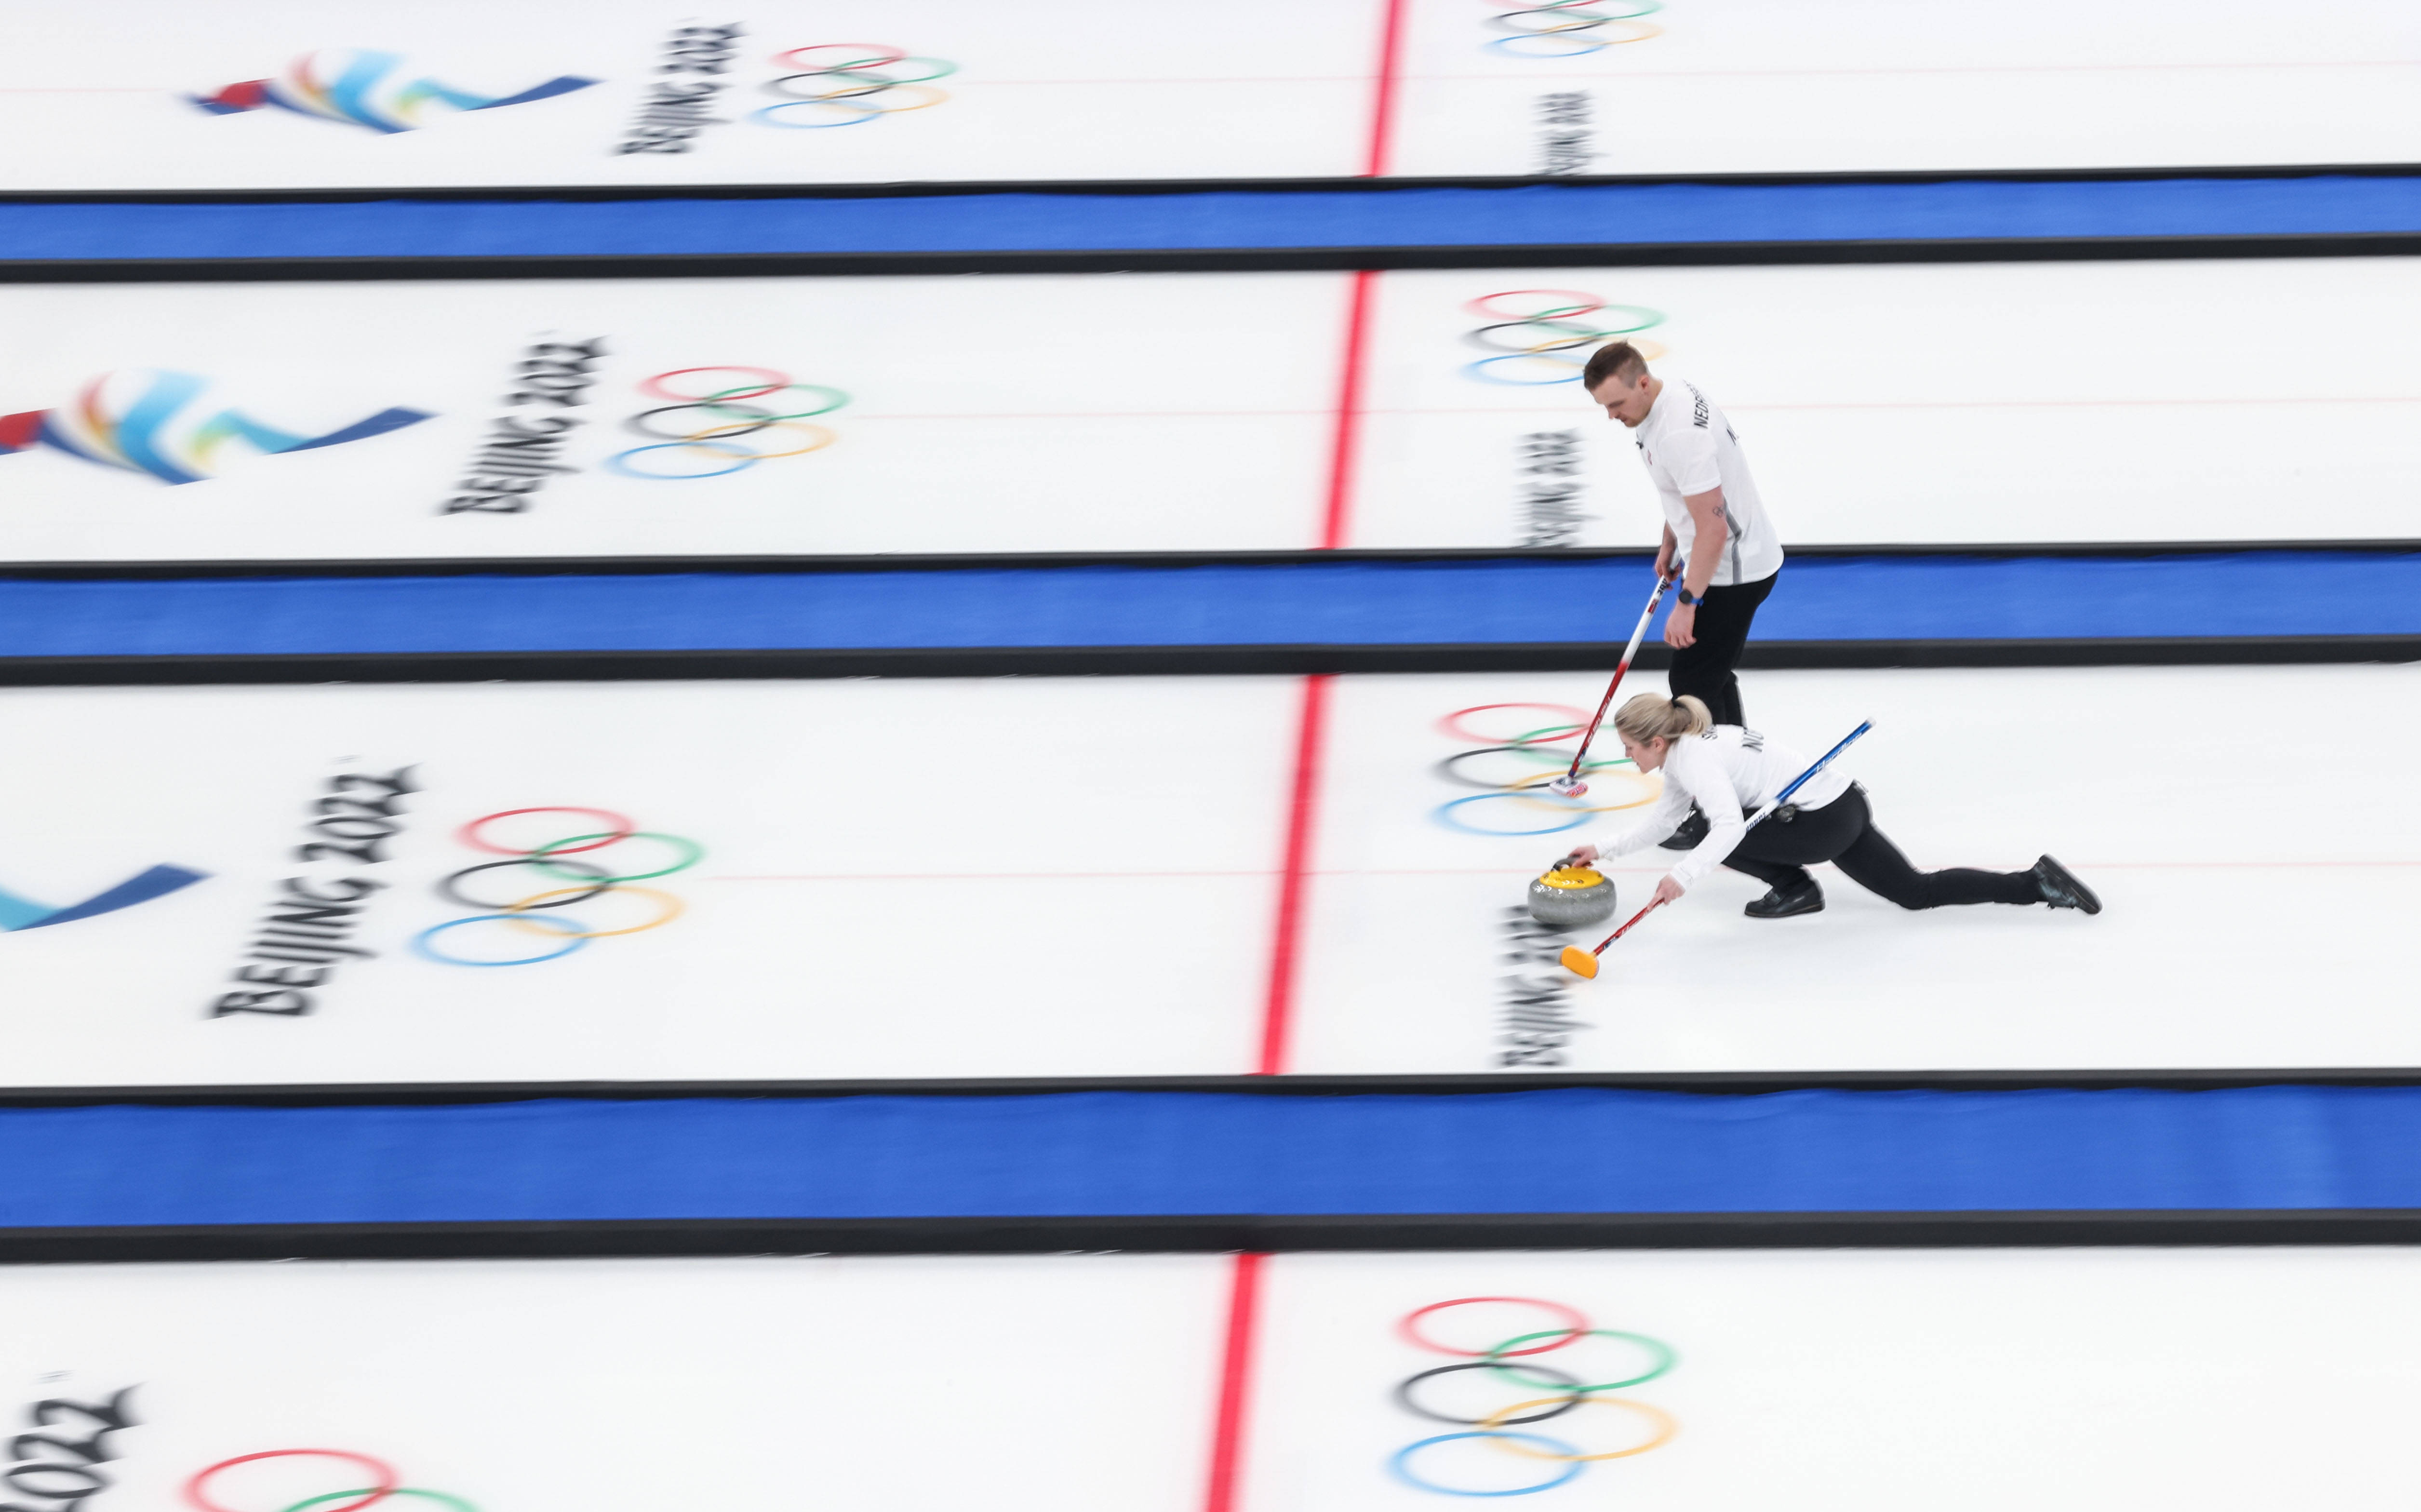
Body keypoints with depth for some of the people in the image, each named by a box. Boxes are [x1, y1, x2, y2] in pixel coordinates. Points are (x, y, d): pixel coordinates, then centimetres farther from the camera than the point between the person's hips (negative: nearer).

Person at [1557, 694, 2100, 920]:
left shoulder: (1694, 759, -17)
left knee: (1718, 838, -6)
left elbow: (1729, 827, -32)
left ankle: (1795, 889, 6)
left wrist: (1684, 876, -38)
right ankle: (2036, 881, 5)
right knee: (1918, 892, 11)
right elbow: (1663, 819, 21)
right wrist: (1605, 851, 18)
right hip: (1845, 808, 10)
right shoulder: (1687, 749, 13)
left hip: (1825, 820, -10)